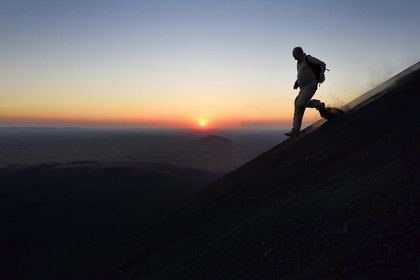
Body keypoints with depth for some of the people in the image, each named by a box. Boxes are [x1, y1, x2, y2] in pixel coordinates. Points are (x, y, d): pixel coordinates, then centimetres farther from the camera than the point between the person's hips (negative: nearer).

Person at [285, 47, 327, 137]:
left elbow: (323, 64, -7)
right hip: (303, 88, 8)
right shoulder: (299, 63, 20)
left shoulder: (308, 59, -4)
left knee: (301, 103, -26)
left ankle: (319, 105, -1)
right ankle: (295, 131, -3)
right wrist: (297, 82, 14)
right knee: (298, 109, -1)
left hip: (310, 86, -8)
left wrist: (321, 76, -21)